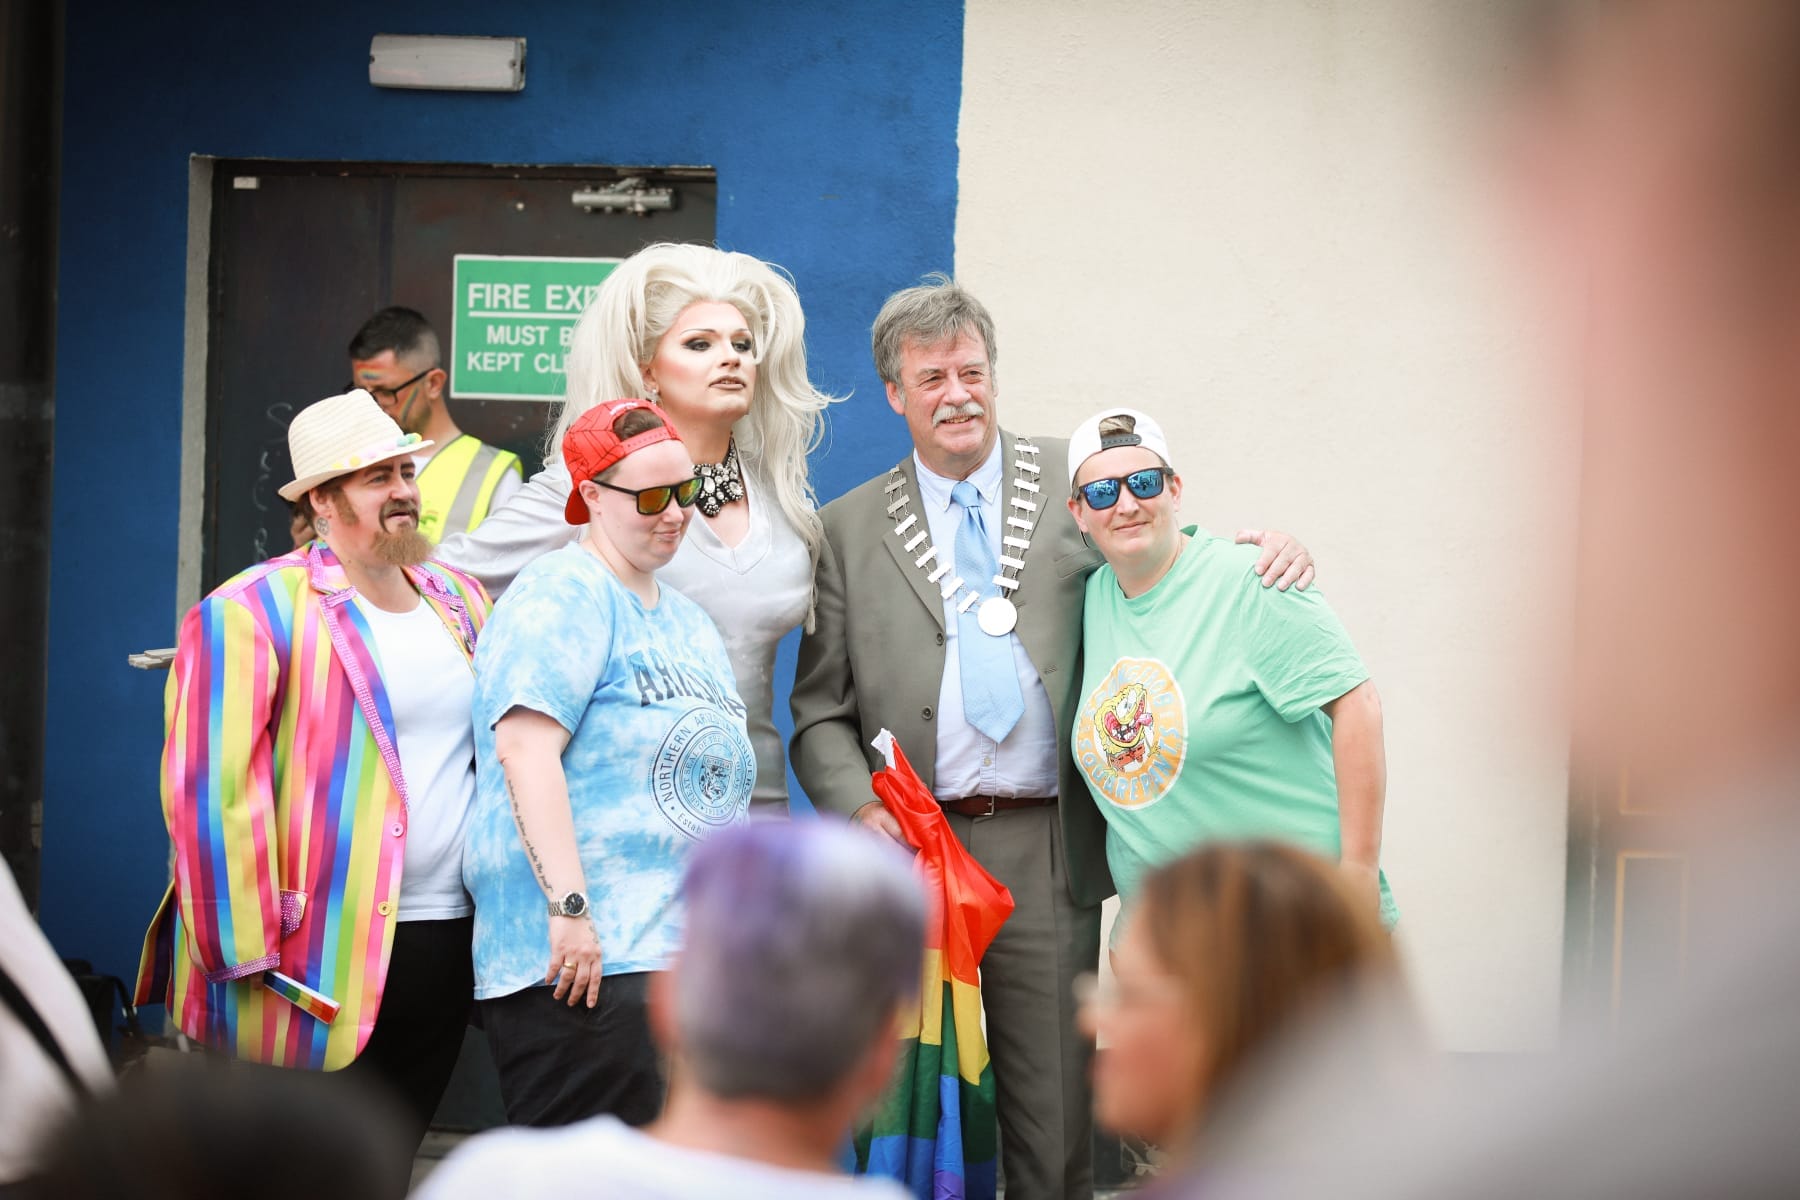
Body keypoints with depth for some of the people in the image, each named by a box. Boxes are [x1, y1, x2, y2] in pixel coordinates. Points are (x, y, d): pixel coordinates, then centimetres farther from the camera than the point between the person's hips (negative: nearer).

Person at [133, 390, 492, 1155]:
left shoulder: (460, 603, 12)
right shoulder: (252, 612, -9)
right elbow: (212, 789, -13)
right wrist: (246, 948, -17)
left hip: (448, 942, 6)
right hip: (321, 964, -6)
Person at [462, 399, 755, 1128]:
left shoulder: (688, 622, 23)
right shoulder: (563, 594, -6)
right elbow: (525, 748, -19)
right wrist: (569, 908, -25)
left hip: (684, 958, 9)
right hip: (584, 960, -9)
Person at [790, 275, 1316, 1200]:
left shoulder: (1074, 484, 9)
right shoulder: (850, 528, 9)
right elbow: (821, 712, 8)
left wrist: (1266, 553, -8)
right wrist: (861, 809, -9)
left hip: (1048, 850, 0)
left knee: (1055, 1115, 2)